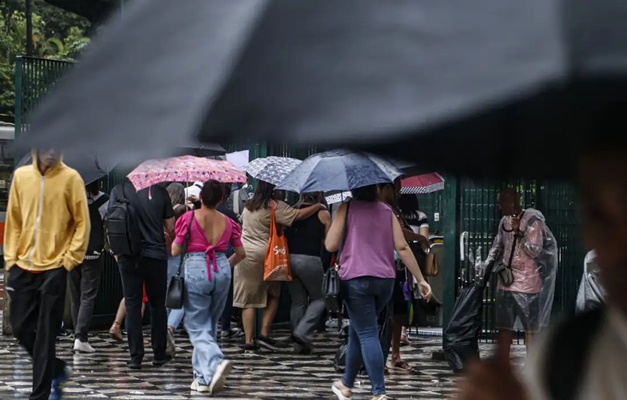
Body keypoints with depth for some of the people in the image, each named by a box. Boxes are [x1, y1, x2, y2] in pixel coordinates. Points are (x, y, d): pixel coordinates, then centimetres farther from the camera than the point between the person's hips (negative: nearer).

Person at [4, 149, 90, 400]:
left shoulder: (70, 178, -6)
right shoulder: (21, 176, 5)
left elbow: (83, 223, -5)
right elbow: (13, 220, 11)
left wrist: (70, 259, -10)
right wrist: (10, 257, 5)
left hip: (54, 269, -4)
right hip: (23, 267, 4)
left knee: (45, 336, -2)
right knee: (21, 328, 8)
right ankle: (58, 370, 30)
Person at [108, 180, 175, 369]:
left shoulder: (118, 190, -5)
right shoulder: (160, 192, -6)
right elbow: (171, 227, 0)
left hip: (128, 257, 0)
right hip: (156, 254, 0)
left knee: (132, 305, 5)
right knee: (157, 304, 12)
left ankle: (136, 356, 2)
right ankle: (159, 354, 14)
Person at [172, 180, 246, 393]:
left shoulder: (189, 218, -6)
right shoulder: (227, 222, 5)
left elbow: (175, 251, -3)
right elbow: (241, 253, 12)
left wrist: (174, 241, 18)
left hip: (196, 271, -4)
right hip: (222, 272, 4)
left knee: (197, 327, 1)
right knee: (210, 325, 16)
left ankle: (216, 363, -25)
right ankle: (203, 377, 18)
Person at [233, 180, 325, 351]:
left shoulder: (248, 206, 11)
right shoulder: (274, 206, -10)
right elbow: (299, 215, -13)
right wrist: (318, 206, -1)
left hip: (244, 253, 5)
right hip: (264, 255, -5)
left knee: (248, 300, 5)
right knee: (273, 295, 12)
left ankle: (249, 341, 3)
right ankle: (264, 334, 2)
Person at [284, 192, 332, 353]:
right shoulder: (323, 215, -2)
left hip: (291, 259, 5)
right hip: (310, 260, -5)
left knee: (297, 301, 13)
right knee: (319, 298, 12)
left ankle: (299, 344, 15)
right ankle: (303, 333, -7)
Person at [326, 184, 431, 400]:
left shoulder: (347, 208, 0)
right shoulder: (386, 211, 11)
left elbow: (331, 245, -4)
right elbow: (402, 248, 3)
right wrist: (421, 280, 4)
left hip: (356, 279, -5)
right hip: (385, 280, 5)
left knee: (367, 334, -7)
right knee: (358, 330, 20)